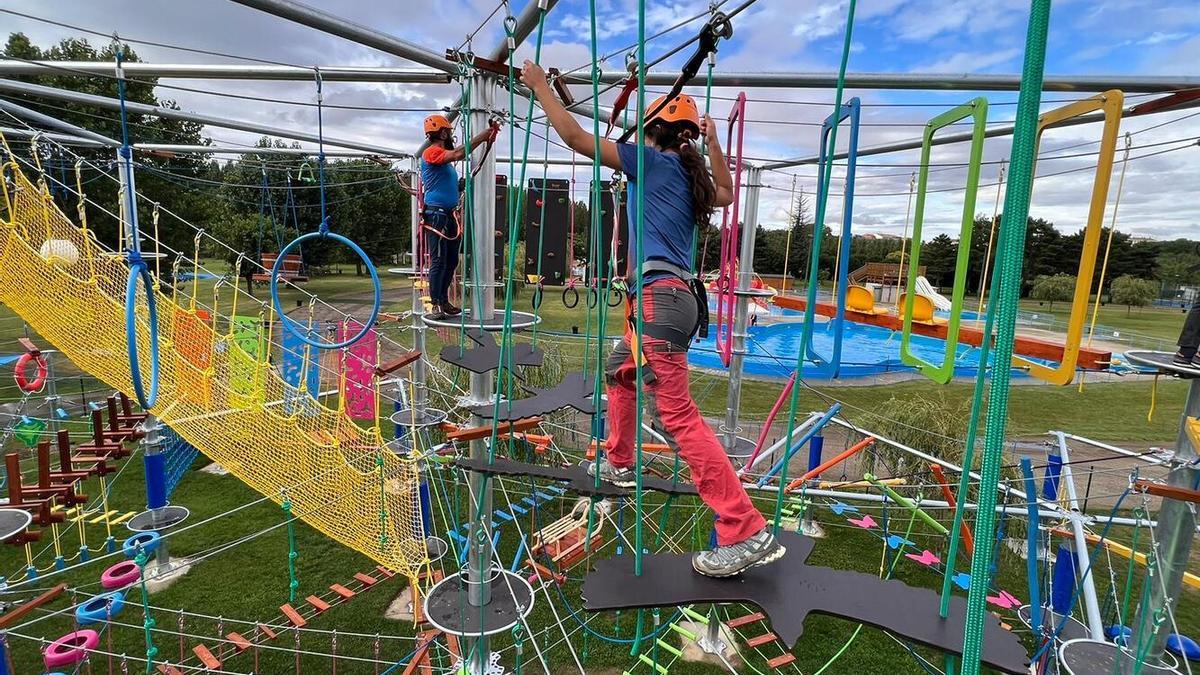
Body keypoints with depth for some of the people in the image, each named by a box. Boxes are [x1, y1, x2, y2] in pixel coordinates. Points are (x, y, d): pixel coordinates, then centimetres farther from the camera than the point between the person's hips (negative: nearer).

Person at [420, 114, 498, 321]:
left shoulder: (445, 156, 22)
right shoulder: (431, 152, -8)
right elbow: (458, 153, -21)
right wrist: (482, 136, -16)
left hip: (450, 216, 9)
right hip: (437, 215, -9)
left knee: (451, 261, 11)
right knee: (438, 261, -9)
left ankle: (443, 302, 19)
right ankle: (435, 305, -5)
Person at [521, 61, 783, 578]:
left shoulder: (653, 161, -2)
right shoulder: (689, 173, 18)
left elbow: (576, 137, -2)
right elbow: (726, 194, 41)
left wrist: (540, 86, 11)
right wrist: (713, 142, 35)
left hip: (660, 296, -10)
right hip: (666, 297, 10)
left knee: (674, 413, -14)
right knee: (620, 374, 28)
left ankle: (747, 534, -13)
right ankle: (618, 464, 44)